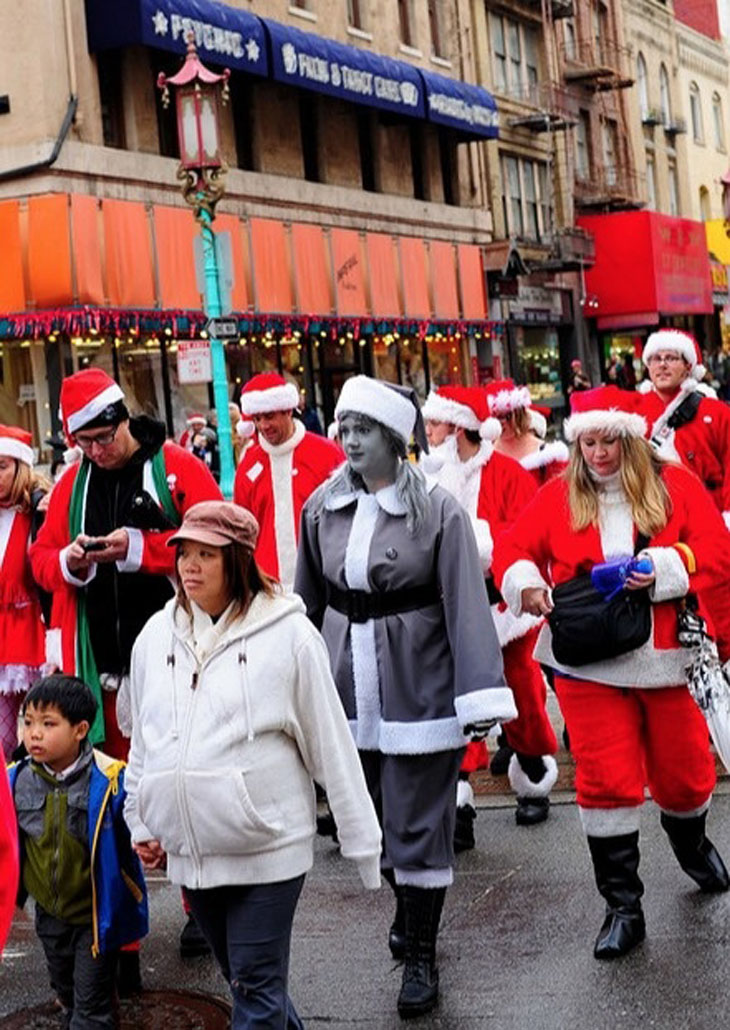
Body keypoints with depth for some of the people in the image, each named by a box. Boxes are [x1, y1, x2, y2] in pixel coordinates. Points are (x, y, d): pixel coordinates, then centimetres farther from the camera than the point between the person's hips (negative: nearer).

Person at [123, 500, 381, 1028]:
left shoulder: (287, 633, -10)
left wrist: (362, 839, -4)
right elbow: (142, 741, 16)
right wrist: (141, 823, 17)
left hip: (268, 846, -5)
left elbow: (331, 745, -7)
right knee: (245, 979, 17)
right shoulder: (156, 636, 5)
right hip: (190, 850, 5)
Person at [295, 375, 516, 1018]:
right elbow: (307, 598, 11)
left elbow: (466, 605, -14)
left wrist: (481, 696, -19)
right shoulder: (323, 506, 2)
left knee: (418, 824, 2)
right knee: (376, 816, 16)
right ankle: (408, 912, 39)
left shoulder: (437, 510, -11)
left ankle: (420, 955, 15)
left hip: (419, 685, -4)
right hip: (349, 683, 4)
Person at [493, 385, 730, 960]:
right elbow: (514, 548, 4)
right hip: (589, 663, 0)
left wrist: (663, 567, -21)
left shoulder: (674, 486, 1)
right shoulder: (559, 497, 4)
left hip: (665, 657, 0)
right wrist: (525, 583, -17)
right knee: (606, 781, -1)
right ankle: (623, 908, 11)